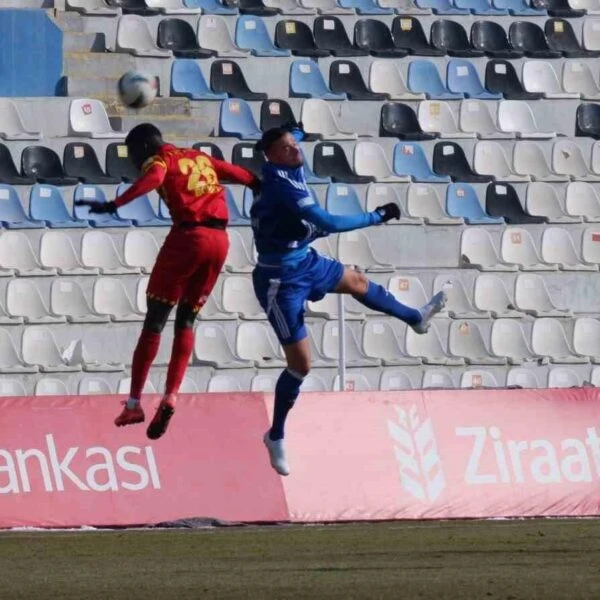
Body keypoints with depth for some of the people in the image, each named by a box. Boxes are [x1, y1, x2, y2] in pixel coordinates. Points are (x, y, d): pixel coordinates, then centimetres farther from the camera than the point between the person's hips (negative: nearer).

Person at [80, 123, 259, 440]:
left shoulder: (158, 161, 2)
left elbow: (150, 180, -23)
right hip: (219, 239, 6)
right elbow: (242, 175, 31)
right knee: (186, 319, 14)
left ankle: (134, 403, 0)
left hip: (188, 236, -6)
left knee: (155, 319, 2)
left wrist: (113, 205, -37)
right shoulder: (200, 158, 22)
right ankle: (170, 397, -2)